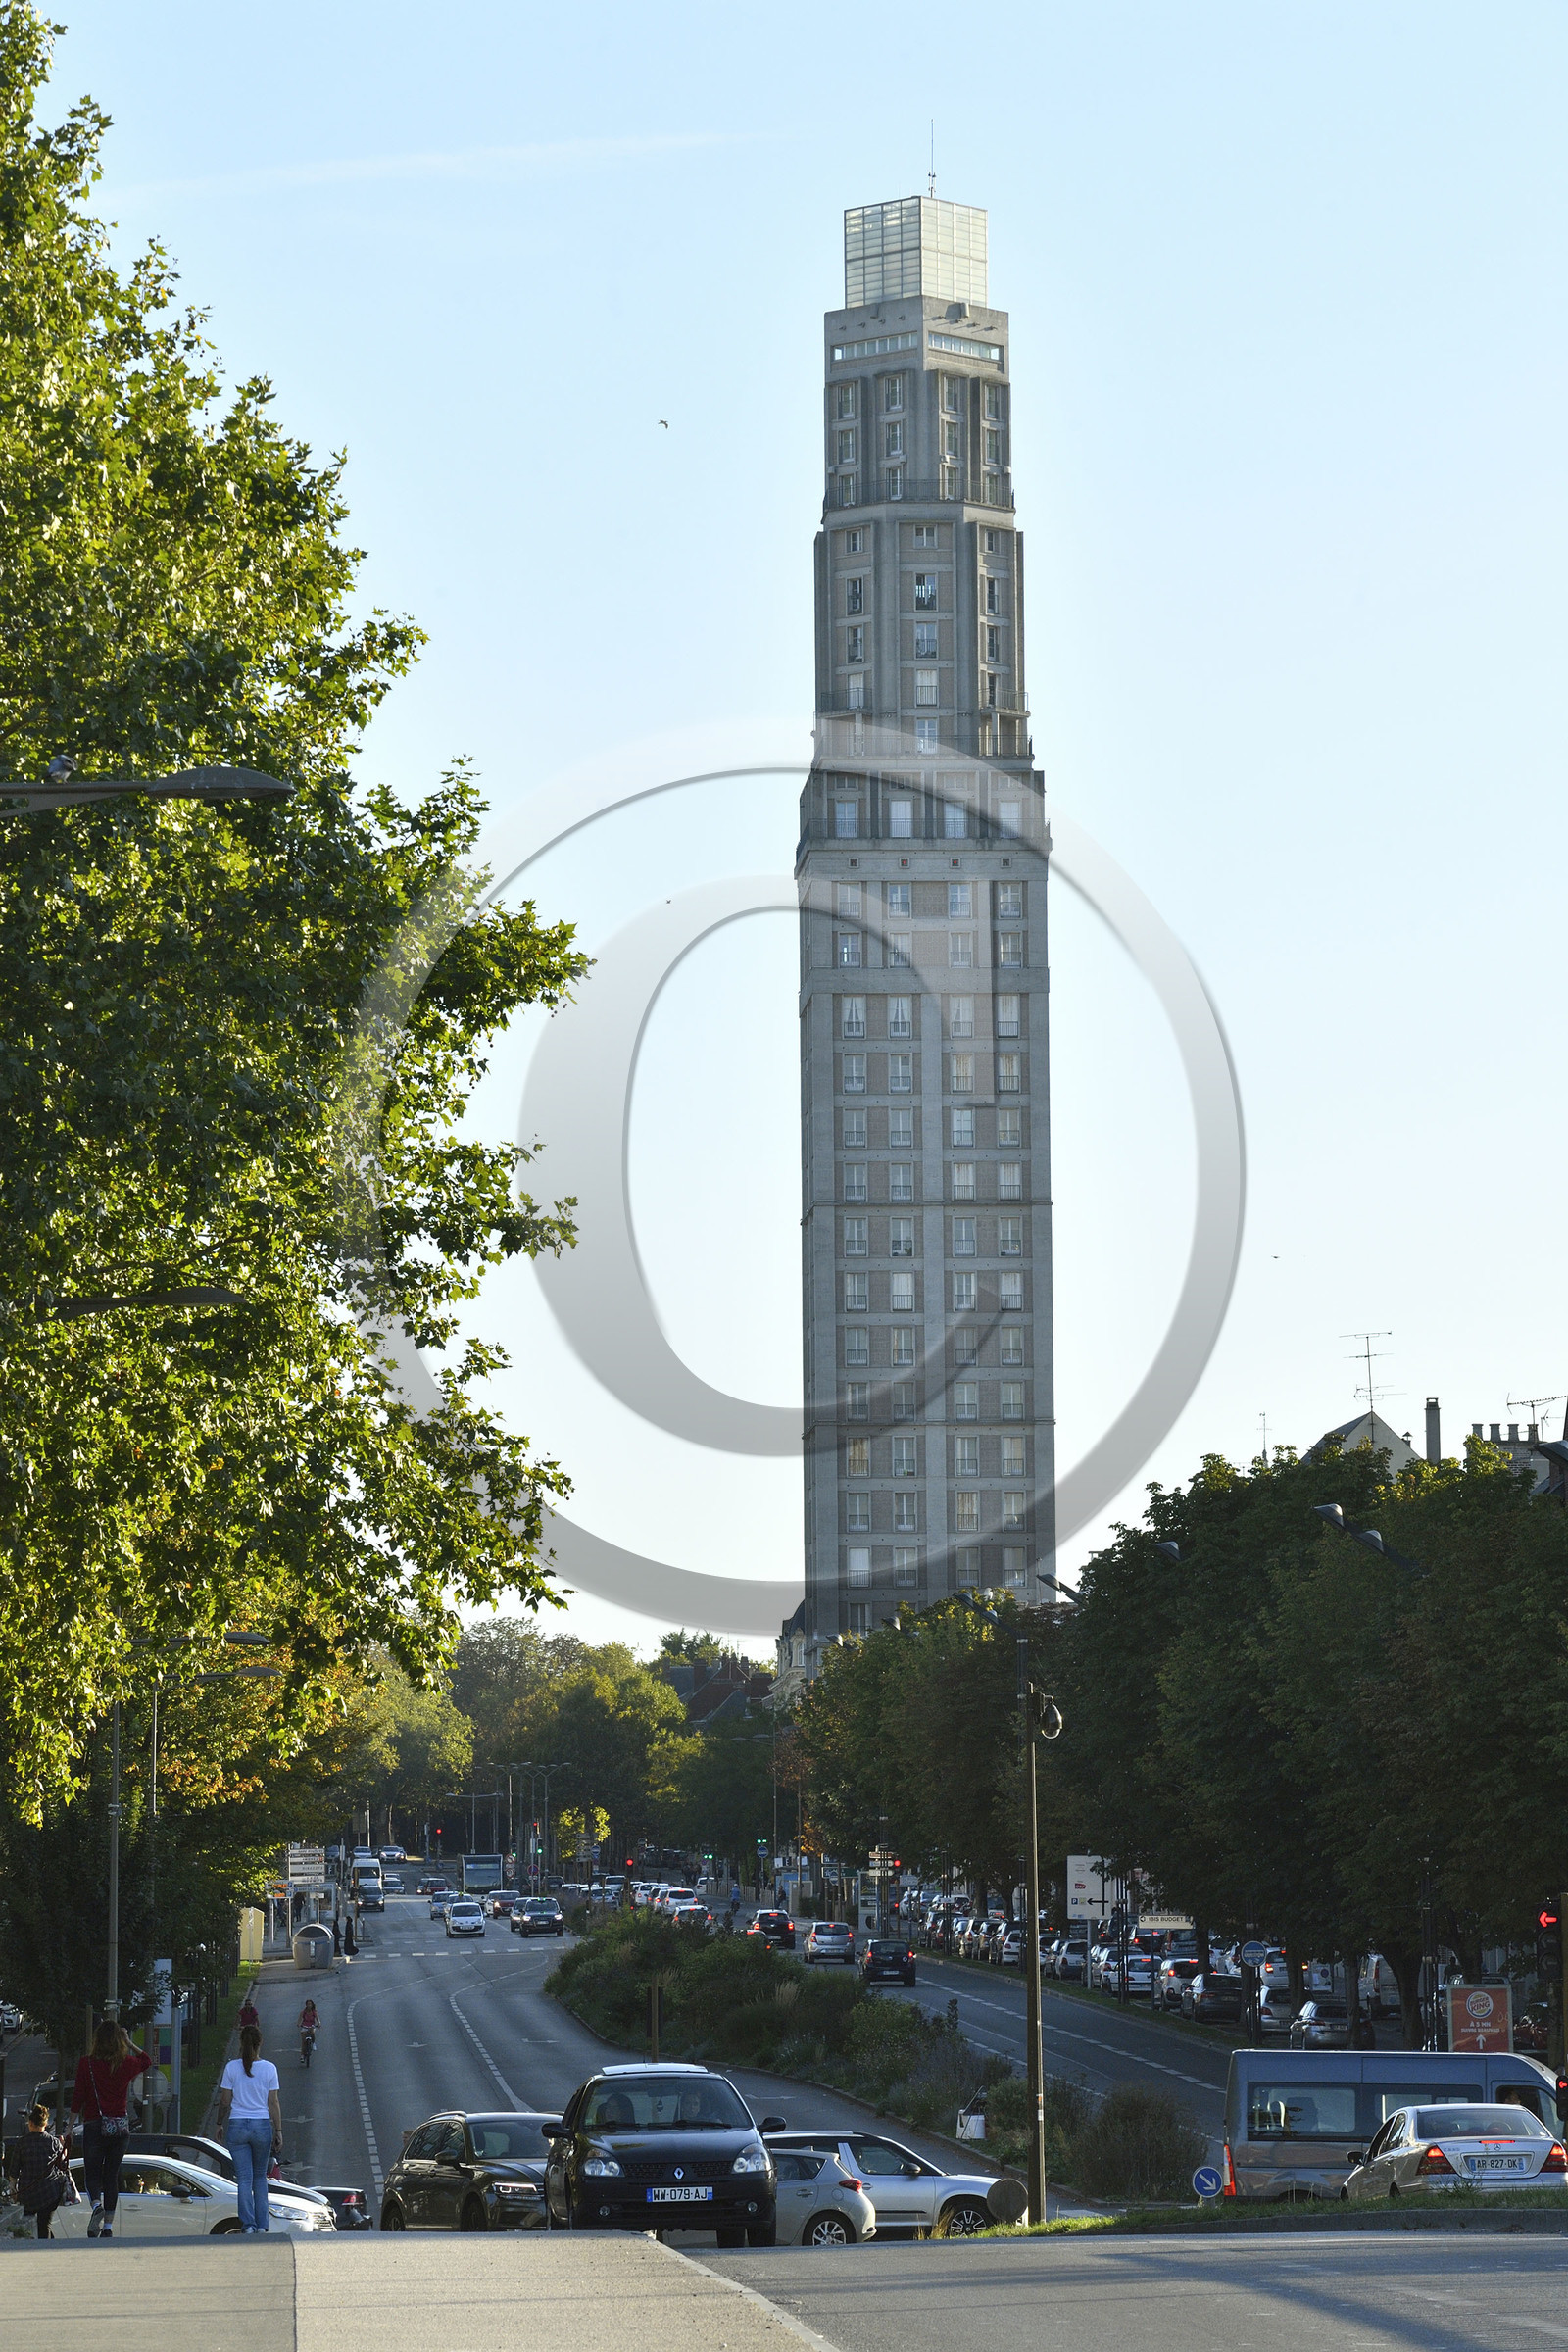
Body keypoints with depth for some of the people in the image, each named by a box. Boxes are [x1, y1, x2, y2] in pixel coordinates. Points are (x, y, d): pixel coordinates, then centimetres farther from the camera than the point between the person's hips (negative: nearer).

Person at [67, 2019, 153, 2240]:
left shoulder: (86, 2064, -7)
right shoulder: (128, 2064, -1)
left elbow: (78, 2098, -5)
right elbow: (146, 2060, 22)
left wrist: (70, 2127, 2)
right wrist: (129, 2043, 17)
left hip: (94, 2125, -2)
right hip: (120, 2126, 2)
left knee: (93, 2174, 4)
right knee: (112, 2176, 10)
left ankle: (97, 2205, -26)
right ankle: (108, 2226, 8)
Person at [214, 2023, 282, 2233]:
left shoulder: (232, 2067, -4)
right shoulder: (269, 2068, -4)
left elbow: (225, 2101, 0)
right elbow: (274, 2103, -1)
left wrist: (220, 2123, 16)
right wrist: (279, 2131, 4)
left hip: (237, 2125, -1)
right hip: (262, 2126, 1)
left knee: (244, 2178, 4)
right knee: (260, 2177, 15)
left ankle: (248, 2225, -3)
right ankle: (261, 2225, 10)